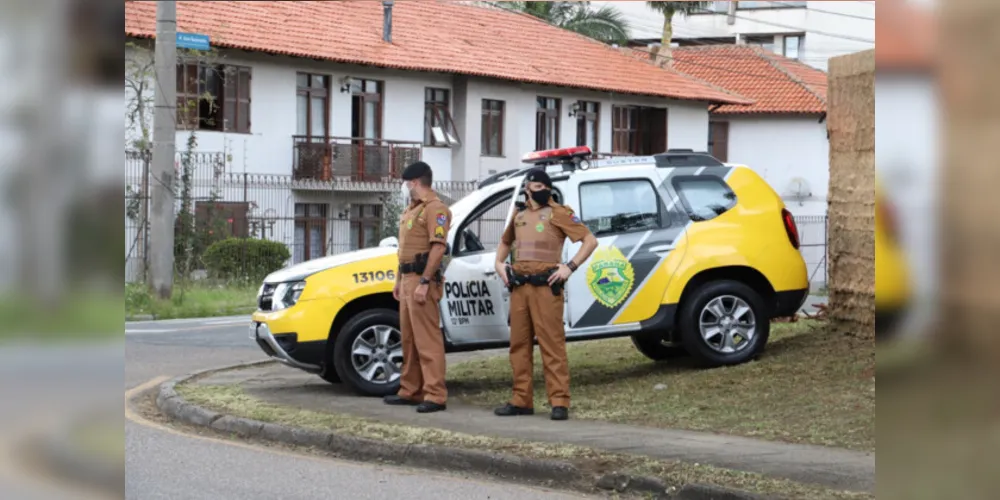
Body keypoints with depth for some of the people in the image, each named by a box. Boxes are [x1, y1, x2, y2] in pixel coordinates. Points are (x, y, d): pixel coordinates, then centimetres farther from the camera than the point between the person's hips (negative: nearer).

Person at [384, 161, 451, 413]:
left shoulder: (435, 208, -12)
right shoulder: (411, 209, 21)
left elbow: (438, 247, -20)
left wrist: (424, 282, -24)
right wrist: (399, 280, 22)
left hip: (422, 280, -10)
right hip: (408, 279, 10)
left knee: (427, 339, -11)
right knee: (409, 339, 14)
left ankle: (435, 395, -12)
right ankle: (411, 391, 20)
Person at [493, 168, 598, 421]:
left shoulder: (558, 213, -2)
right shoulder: (519, 216, 16)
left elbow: (590, 240, -7)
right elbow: (505, 242, 35)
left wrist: (570, 267, -14)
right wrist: (499, 263, 18)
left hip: (546, 286, -6)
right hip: (519, 287, 6)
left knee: (552, 345, -8)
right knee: (519, 345, 8)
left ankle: (559, 402, -7)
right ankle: (522, 401, 15)